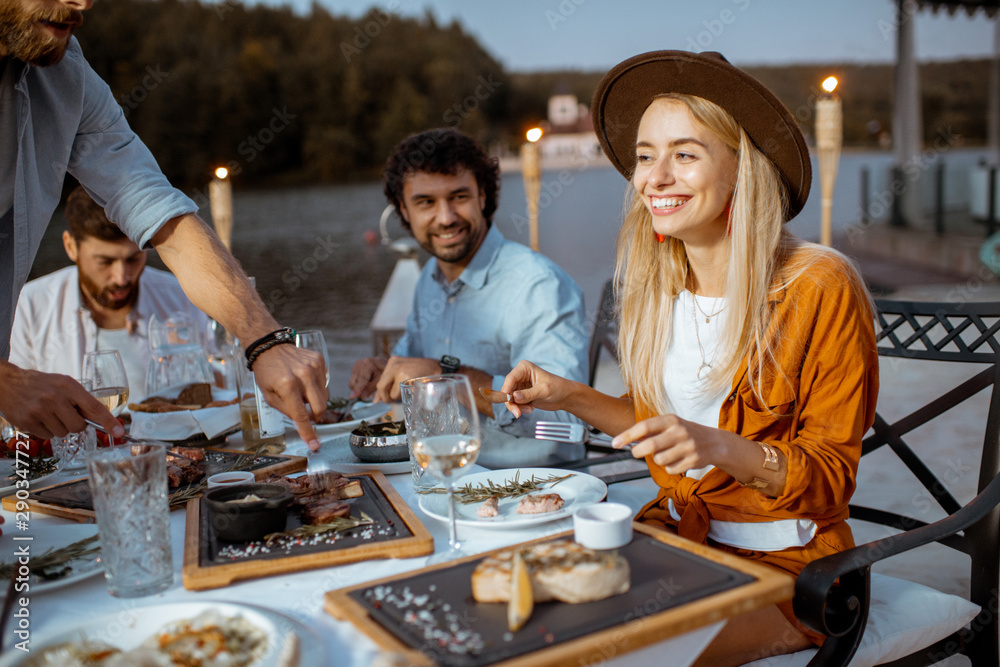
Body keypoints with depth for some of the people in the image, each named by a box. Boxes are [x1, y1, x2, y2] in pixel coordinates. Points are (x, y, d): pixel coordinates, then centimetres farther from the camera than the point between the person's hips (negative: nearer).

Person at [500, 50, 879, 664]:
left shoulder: (820, 290, -16)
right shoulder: (657, 285, 2)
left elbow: (830, 479, -12)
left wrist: (719, 448, -29)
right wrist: (569, 397, -1)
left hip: (785, 565, -5)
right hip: (678, 532, 5)